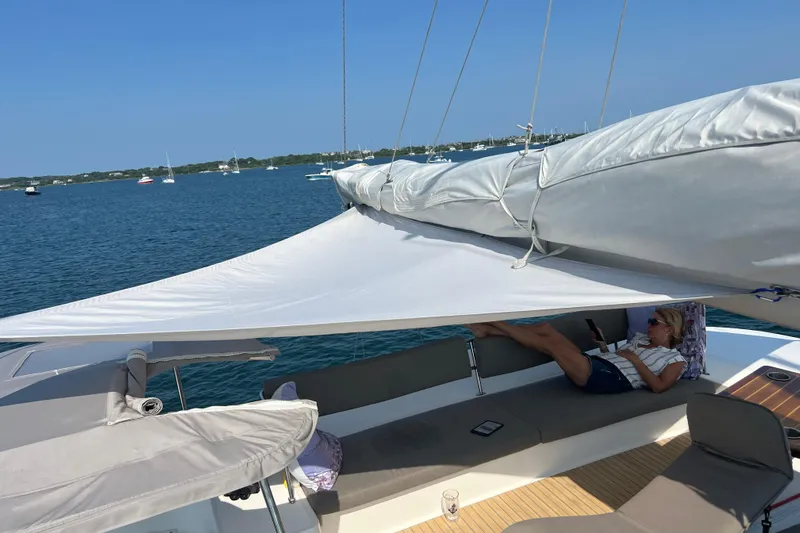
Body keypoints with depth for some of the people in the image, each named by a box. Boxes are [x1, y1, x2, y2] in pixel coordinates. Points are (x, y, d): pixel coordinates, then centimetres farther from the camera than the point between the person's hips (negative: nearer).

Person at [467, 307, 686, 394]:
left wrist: (635, 360, -7)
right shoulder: (640, 338, 30)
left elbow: (659, 386, -8)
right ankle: (489, 329, -7)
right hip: (595, 365, 8)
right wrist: (602, 344, 14)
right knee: (545, 327, -8)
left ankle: (494, 323, -9)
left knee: (549, 343, -20)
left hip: (612, 379, -8)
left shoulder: (676, 359, 8)